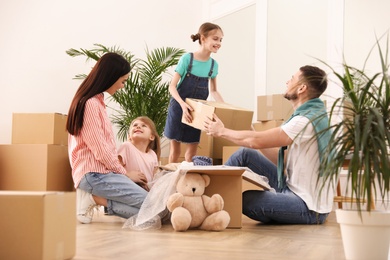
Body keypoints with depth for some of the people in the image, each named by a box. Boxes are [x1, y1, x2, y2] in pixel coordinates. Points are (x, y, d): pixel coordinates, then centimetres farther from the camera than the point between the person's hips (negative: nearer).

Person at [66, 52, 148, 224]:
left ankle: (95, 197, -4)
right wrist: (125, 173, -4)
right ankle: (95, 198, -11)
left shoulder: (96, 101, 16)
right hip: (94, 173, -10)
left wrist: (121, 170, 9)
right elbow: (101, 151, -16)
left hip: (101, 171, 10)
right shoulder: (90, 104, -15)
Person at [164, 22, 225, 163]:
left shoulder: (213, 64, -1)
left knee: (192, 151, 5)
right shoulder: (187, 58, -14)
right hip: (179, 108, -4)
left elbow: (213, 90, 13)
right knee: (175, 149, 5)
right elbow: (172, 86, -15)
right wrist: (183, 104, -32)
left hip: (196, 112, 4)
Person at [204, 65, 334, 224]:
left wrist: (222, 131, -7)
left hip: (309, 207, -9)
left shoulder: (307, 121, -23)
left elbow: (255, 141, -23)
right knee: (245, 153, 3)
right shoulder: (312, 115, 9)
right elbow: (280, 158, 10)